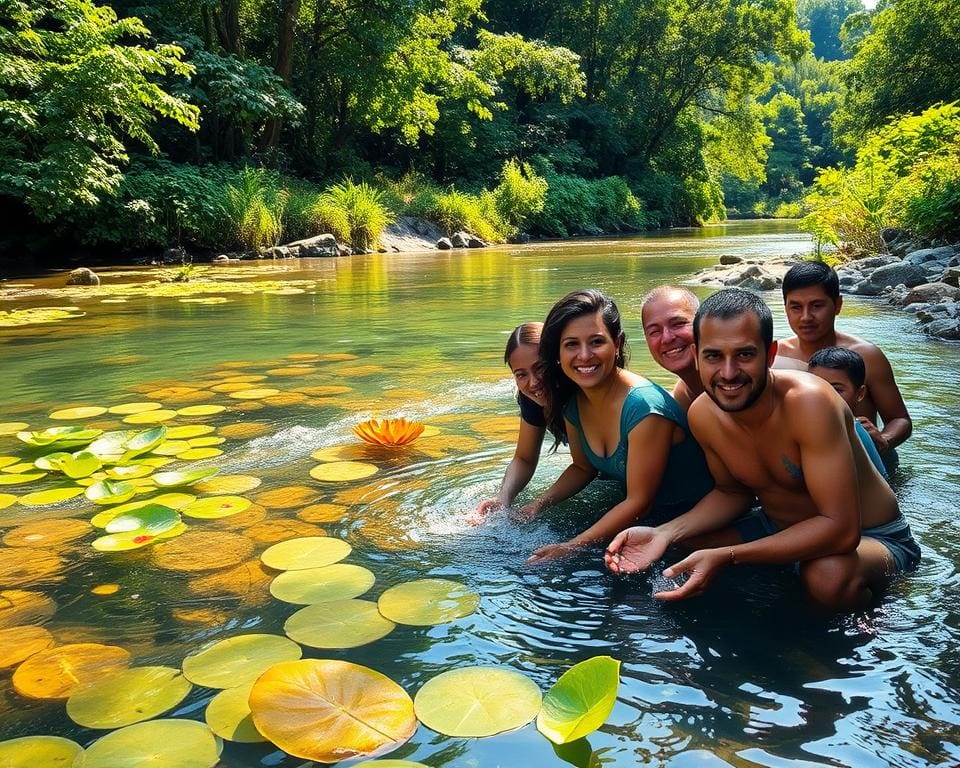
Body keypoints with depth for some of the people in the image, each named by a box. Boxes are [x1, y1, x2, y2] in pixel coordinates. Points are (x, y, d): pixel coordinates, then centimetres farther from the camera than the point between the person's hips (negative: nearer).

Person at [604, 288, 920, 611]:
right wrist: (664, 533, -12)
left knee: (828, 575, -39)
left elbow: (840, 527, -32)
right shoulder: (702, 415, -10)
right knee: (673, 556, -3)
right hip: (781, 532, 6)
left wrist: (725, 556, -37)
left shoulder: (808, 402, -31)